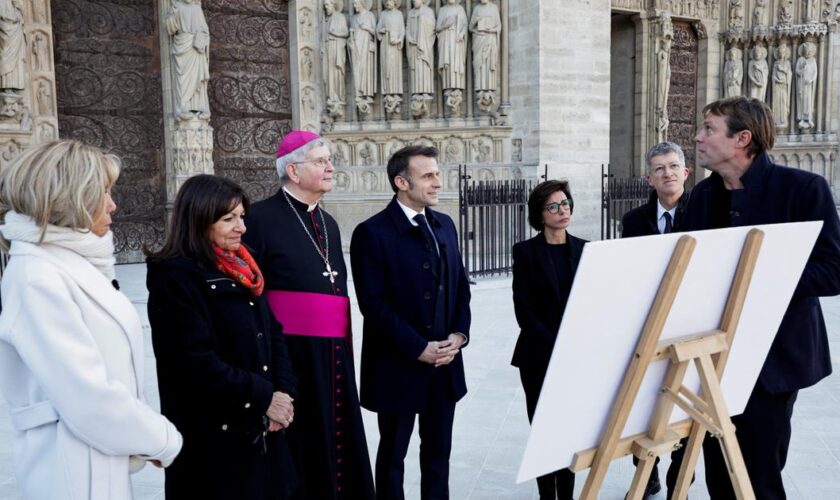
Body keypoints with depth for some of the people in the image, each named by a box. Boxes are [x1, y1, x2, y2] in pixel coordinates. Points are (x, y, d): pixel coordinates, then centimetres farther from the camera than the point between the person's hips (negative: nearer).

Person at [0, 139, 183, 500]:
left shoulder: (71, 263, 9)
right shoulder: (37, 277, -19)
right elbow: (87, 397, -24)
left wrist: (148, 436, 5)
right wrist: (162, 439, -11)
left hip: (103, 462, 8)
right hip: (76, 470, -8)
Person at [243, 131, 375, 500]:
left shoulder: (328, 223, 15)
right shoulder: (262, 217, -9)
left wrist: (344, 349, 17)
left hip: (333, 356, 7)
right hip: (291, 355, -7)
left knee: (336, 442, 13)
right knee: (299, 449, 3)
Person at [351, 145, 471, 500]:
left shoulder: (444, 225, 8)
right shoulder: (372, 232, -12)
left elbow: (461, 286, 12)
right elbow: (374, 304, -16)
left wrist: (460, 333, -3)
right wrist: (419, 348, -18)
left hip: (445, 363, 6)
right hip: (399, 366, -5)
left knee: (438, 452, 17)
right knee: (392, 454, 12)